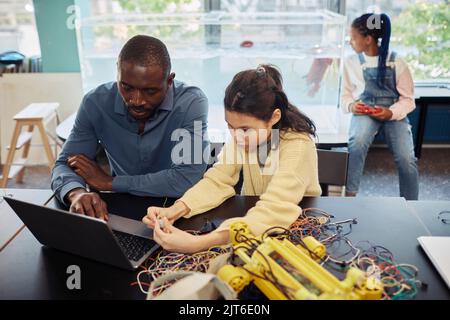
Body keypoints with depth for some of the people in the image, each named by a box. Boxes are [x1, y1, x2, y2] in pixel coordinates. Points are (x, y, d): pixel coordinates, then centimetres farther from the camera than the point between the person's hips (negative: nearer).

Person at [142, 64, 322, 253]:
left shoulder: (298, 145, -26)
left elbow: (274, 211, -36)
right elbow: (218, 181, -11)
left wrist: (198, 243, -46)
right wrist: (174, 210, -29)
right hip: (253, 220, 4)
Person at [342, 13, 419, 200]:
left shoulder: (396, 62, -1)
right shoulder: (351, 62, 4)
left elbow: (408, 99, 1)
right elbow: (346, 95, 11)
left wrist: (391, 112, -19)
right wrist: (351, 105, -12)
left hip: (393, 113, 0)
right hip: (364, 111, 1)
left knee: (406, 159, -21)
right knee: (358, 142, -35)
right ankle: (350, 195, -25)